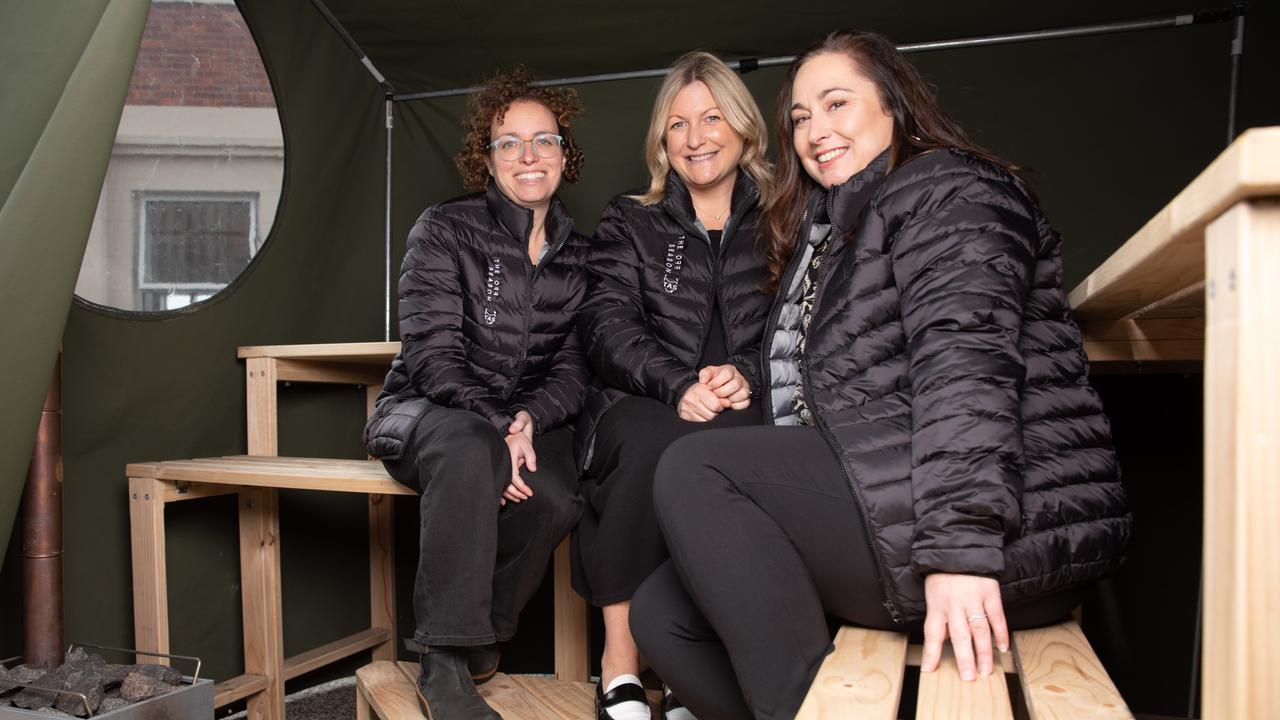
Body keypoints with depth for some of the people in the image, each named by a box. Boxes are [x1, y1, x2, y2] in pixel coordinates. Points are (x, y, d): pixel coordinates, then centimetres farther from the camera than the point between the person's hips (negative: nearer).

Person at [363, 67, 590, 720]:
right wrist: (493, 430, -26)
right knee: (468, 446, -39)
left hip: (530, 421, 3)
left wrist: (529, 419, -16)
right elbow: (431, 352, -11)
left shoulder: (579, 255, 9)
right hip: (424, 411, -3)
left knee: (560, 499, -30)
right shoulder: (444, 231, -1)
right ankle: (444, 664, -29)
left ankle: (476, 635, -4)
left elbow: (576, 365, 6)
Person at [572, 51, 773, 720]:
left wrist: (746, 375, -16)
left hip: (744, 412, 0)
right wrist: (679, 386, -18)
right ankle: (619, 664, -22)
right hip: (640, 410, 0)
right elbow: (608, 326, 1)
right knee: (653, 443, -35)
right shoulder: (629, 224, 15)